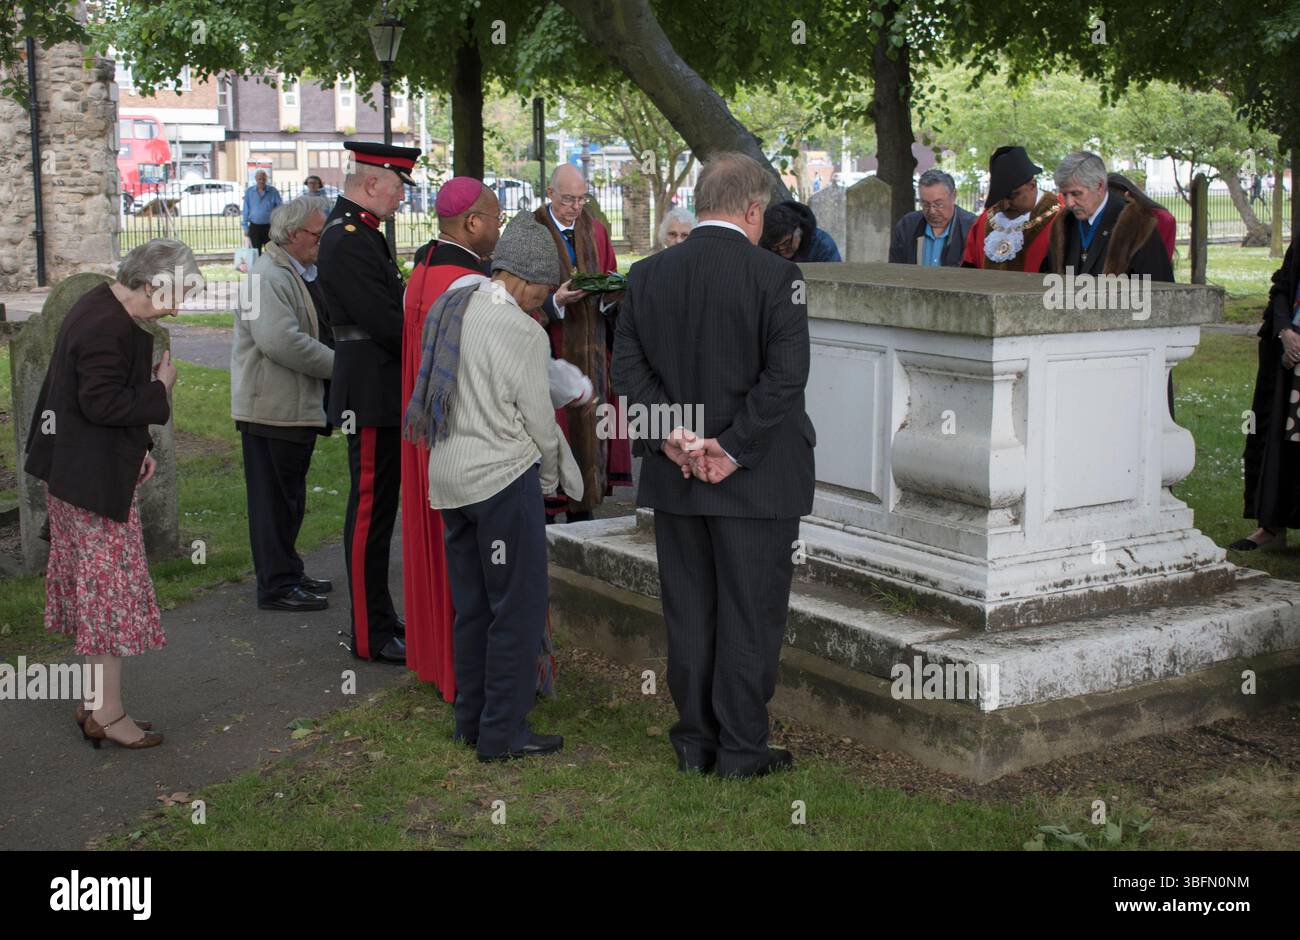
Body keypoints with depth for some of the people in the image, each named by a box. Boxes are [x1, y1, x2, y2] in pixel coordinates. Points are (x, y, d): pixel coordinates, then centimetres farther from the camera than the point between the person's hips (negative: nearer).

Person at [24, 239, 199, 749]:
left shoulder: (100, 307, 11)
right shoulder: (109, 328, -22)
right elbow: (102, 403, -26)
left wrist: (137, 449, 14)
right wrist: (159, 388, -14)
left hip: (77, 472, 11)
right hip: (96, 479, -11)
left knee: (94, 591, 16)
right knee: (111, 590, -2)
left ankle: (96, 702, 25)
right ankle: (107, 713, 6)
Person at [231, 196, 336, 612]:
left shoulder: (304, 274, 16)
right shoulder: (268, 277, -18)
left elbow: (314, 333, 26)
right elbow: (282, 342, -28)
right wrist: (339, 365, -20)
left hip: (299, 406, 10)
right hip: (272, 408, -10)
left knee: (290, 498, 18)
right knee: (274, 500, -2)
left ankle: (288, 573, 29)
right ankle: (276, 586, 5)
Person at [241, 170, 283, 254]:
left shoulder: (273, 191, -1)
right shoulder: (249, 192, 4)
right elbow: (245, 211, 7)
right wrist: (245, 227, 4)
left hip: (269, 227, -1)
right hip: (255, 227, 1)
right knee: (256, 252, 6)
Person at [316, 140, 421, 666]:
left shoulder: (361, 234, 15)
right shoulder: (347, 241, -18)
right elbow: (387, 322, -22)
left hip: (383, 393, 11)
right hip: (372, 397, -11)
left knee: (376, 509, 17)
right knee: (371, 512, -3)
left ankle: (378, 616, 29)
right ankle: (371, 636, 4)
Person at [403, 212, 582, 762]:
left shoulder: (450, 309, 8)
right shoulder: (521, 331, -15)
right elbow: (538, 418, -9)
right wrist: (554, 476, 7)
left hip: (447, 476, 8)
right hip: (502, 477, -8)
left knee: (471, 605, 16)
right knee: (517, 608, 0)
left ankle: (470, 719, 24)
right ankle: (503, 733, 4)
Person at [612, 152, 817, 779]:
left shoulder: (647, 274, 3)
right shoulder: (775, 275, -11)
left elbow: (628, 366, -1)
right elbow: (786, 374, -17)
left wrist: (671, 437, -5)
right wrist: (733, 448, -13)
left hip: (674, 476, 4)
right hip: (755, 481, -4)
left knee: (687, 613, 14)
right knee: (751, 616, 6)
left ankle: (694, 743, 23)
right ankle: (741, 751, 13)